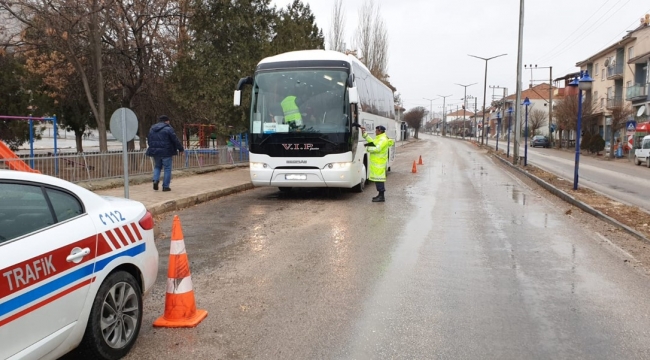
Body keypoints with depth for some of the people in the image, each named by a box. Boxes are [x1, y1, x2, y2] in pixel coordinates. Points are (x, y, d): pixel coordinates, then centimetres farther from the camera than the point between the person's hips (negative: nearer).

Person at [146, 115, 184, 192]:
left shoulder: (152, 129, 12)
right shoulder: (168, 129, -9)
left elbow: (149, 140, 18)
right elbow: (175, 140, -10)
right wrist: (181, 149, 1)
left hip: (155, 151, 6)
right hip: (166, 152, -6)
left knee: (157, 167, 22)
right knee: (167, 169, 3)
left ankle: (155, 180, -1)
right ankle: (165, 186, 3)